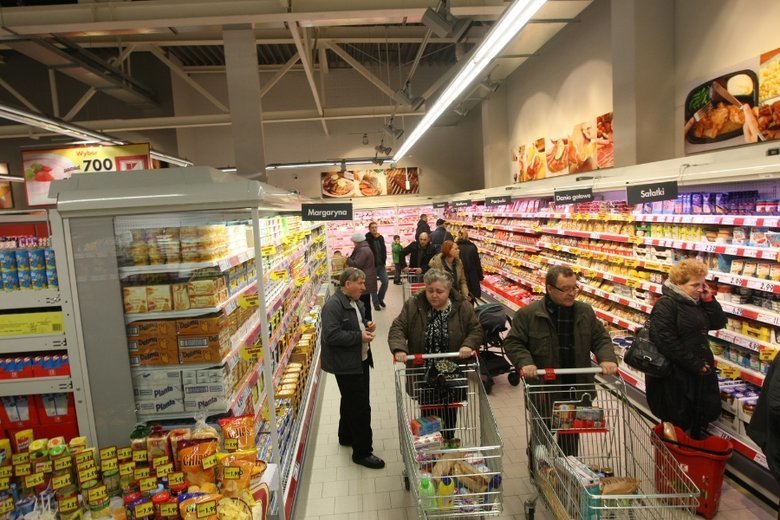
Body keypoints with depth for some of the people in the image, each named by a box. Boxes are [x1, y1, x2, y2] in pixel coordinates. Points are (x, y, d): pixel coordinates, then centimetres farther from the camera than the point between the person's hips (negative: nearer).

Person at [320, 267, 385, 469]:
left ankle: (346, 437, 42)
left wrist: (367, 326, 3)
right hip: (346, 364, -10)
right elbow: (331, 336, -28)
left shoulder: (356, 302, 10)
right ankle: (362, 452, 11)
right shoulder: (333, 305, -21)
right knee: (361, 407, -3)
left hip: (361, 360, 10)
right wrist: (360, 337, -24)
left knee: (351, 402, 23)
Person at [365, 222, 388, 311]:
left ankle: (380, 299, 25)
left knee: (385, 282, 2)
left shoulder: (381, 238, 6)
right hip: (372, 265, -5)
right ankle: (376, 304, 15)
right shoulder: (367, 238, -11)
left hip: (381, 264, 5)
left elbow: (384, 249, 12)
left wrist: (384, 261, 8)